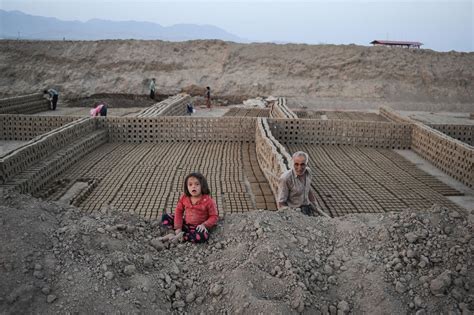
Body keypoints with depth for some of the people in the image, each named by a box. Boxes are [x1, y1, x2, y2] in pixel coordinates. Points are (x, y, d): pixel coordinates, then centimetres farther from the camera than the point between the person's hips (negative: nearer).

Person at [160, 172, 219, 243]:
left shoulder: (208, 201, -14)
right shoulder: (184, 197, -3)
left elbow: (214, 216, -9)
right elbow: (179, 211, 1)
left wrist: (204, 225, -24)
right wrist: (178, 228, -8)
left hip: (198, 228, -4)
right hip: (185, 224, 4)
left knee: (203, 236, -39)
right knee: (165, 217, -6)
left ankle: (180, 237, -22)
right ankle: (179, 233, -17)